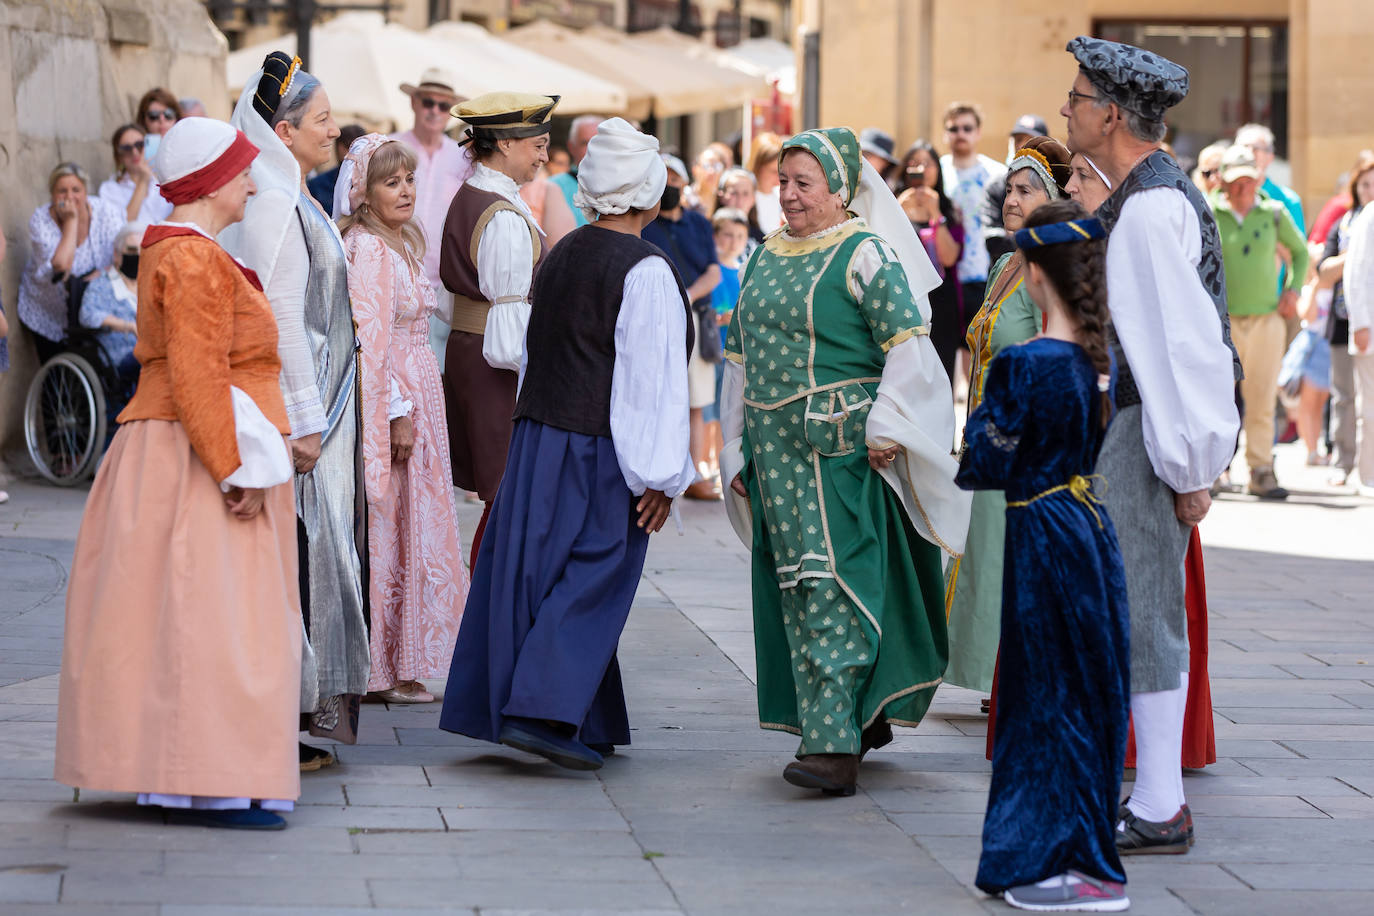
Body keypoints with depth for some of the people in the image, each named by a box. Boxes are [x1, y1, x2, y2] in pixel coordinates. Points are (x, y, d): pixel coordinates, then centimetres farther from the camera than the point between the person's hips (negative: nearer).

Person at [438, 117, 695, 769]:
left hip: (538, 435, 8)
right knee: (593, 578, -3)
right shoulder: (645, 270, -13)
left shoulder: (561, 256, 11)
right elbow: (652, 378, -17)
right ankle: (542, 712, -11)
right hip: (602, 448, -8)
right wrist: (662, 476, -15)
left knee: (535, 567, 10)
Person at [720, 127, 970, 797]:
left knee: (832, 586, -13)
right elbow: (741, 358, 21)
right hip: (776, 451, 8)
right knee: (796, 587, 8)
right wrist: (737, 448, 19)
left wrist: (886, 428, -18)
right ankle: (863, 716, 21)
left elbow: (908, 345, -12)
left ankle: (835, 743, -15)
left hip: (842, 447, -8)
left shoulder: (865, 255, -7)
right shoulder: (766, 259, 16)